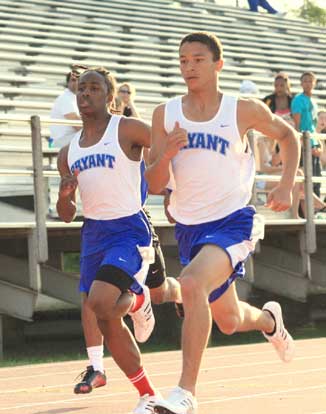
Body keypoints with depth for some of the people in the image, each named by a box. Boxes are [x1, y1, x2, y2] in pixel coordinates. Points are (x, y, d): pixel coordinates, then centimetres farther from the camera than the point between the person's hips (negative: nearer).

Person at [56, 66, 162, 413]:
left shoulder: (127, 130, -7)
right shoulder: (68, 153, 11)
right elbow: (66, 215, 14)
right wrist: (64, 194, -7)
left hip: (128, 230, -7)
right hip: (92, 234, 7)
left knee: (99, 302, -27)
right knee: (107, 322, 9)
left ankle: (136, 300, 8)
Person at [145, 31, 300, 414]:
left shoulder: (243, 111, -7)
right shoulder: (165, 115, -1)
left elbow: (287, 136, 12)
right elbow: (155, 185, -2)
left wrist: (286, 186, 0)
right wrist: (167, 154, -23)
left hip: (232, 221, -4)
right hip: (189, 227, 5)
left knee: (192, 283, -33)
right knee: (229, 322, 17)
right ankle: (270, 320, 56)